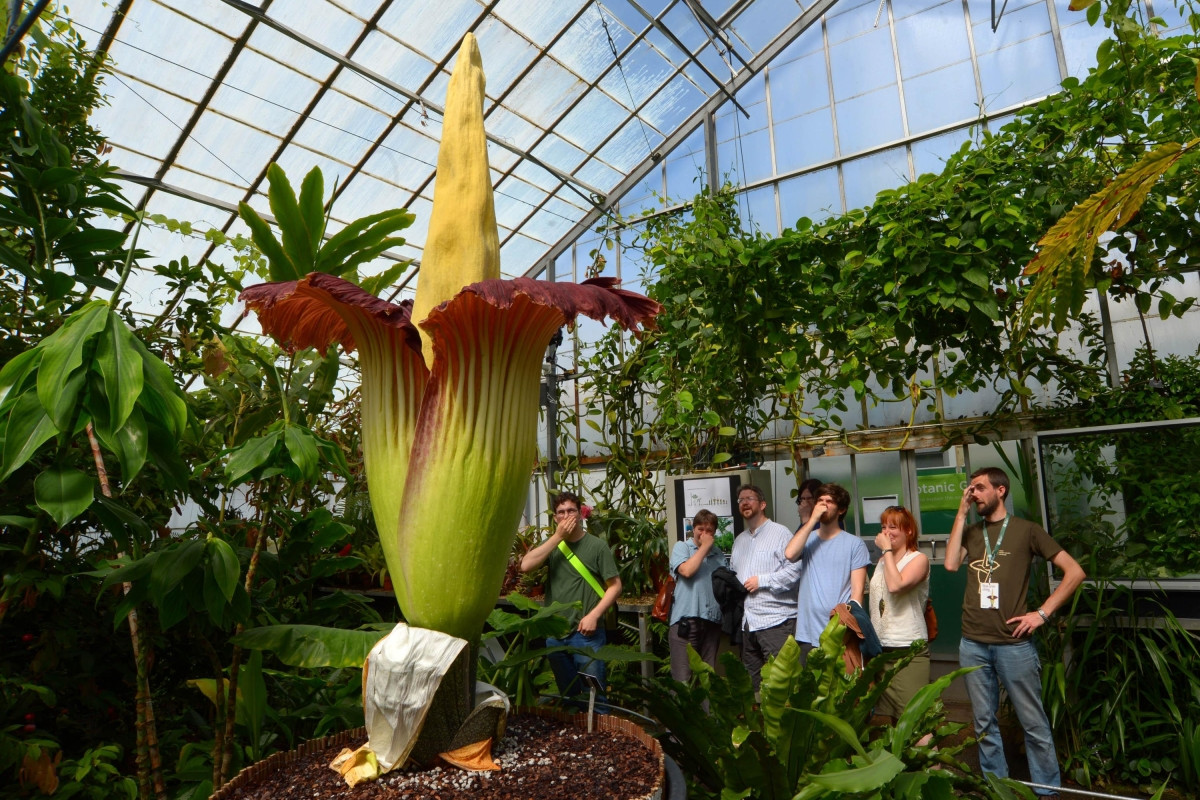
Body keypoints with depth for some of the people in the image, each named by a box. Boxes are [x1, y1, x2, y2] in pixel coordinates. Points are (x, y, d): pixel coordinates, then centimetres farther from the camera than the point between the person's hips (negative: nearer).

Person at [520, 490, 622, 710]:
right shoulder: (551, 544, 6)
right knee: (567, 694, 19)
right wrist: (557, 536, -13)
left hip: (586, 633, -4)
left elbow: (615, 585, -5)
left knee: (593, 695, 4)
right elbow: (525, 566, -12)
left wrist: (593, 615, -16)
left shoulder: (596, 546, -6)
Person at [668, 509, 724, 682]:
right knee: (683, 677, -6)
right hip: (686, 620, -5)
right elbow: (687, 570, -15)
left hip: (712, 620, 5)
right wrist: (704, 547, -6)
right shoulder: (681, 547, 4)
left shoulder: (718, 553, 16)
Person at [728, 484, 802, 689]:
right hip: (747, 622, 8)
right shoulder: (739, 540, 19)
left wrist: (762, 580, -17)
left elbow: (795, 568, -17)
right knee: (752, 679, 14)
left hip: (775, 620, -8)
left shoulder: (780, 533, -7)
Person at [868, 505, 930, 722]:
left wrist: (887, 550, -16)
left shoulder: (919, 559, -5)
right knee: (890, 716, 9)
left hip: (909, 650, -6)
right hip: (880, 648, 6)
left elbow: (896, 585, -24)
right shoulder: (883, 560, 15)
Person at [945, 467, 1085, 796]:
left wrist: (1042, 613, -7)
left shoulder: (1025, 530, 1)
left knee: (1034, 723, 5)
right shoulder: (970, 532, 11)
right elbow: (951, 564, -6)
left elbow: (1075, 572, 0)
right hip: (972, 644, 4)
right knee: (984, 723, 12)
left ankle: (1047, 790, 21)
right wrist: (962, 513, -3)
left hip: (1014, 643, -3)